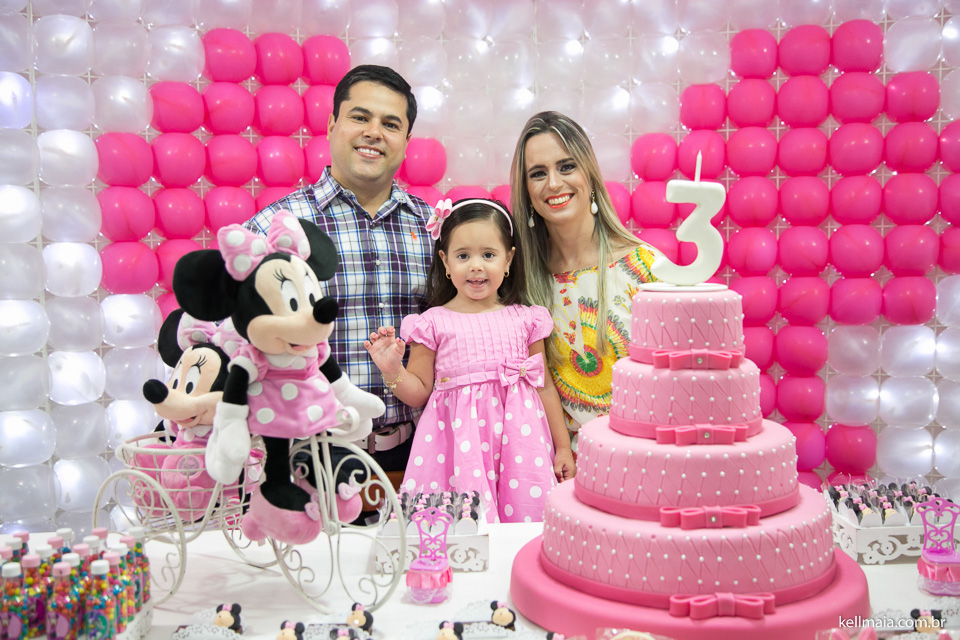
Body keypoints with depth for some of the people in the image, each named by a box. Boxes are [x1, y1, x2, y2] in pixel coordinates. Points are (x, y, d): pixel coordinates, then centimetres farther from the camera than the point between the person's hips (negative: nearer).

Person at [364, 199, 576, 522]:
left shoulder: (524, 319, 8)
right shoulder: (434, 323, 2)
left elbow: (544, 386, 13)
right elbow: (420, 392, 6)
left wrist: (563, 448, 14)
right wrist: (392, 370, -13)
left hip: (517, 438, 2)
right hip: (458, 443, -2)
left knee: (525, 510, -5)